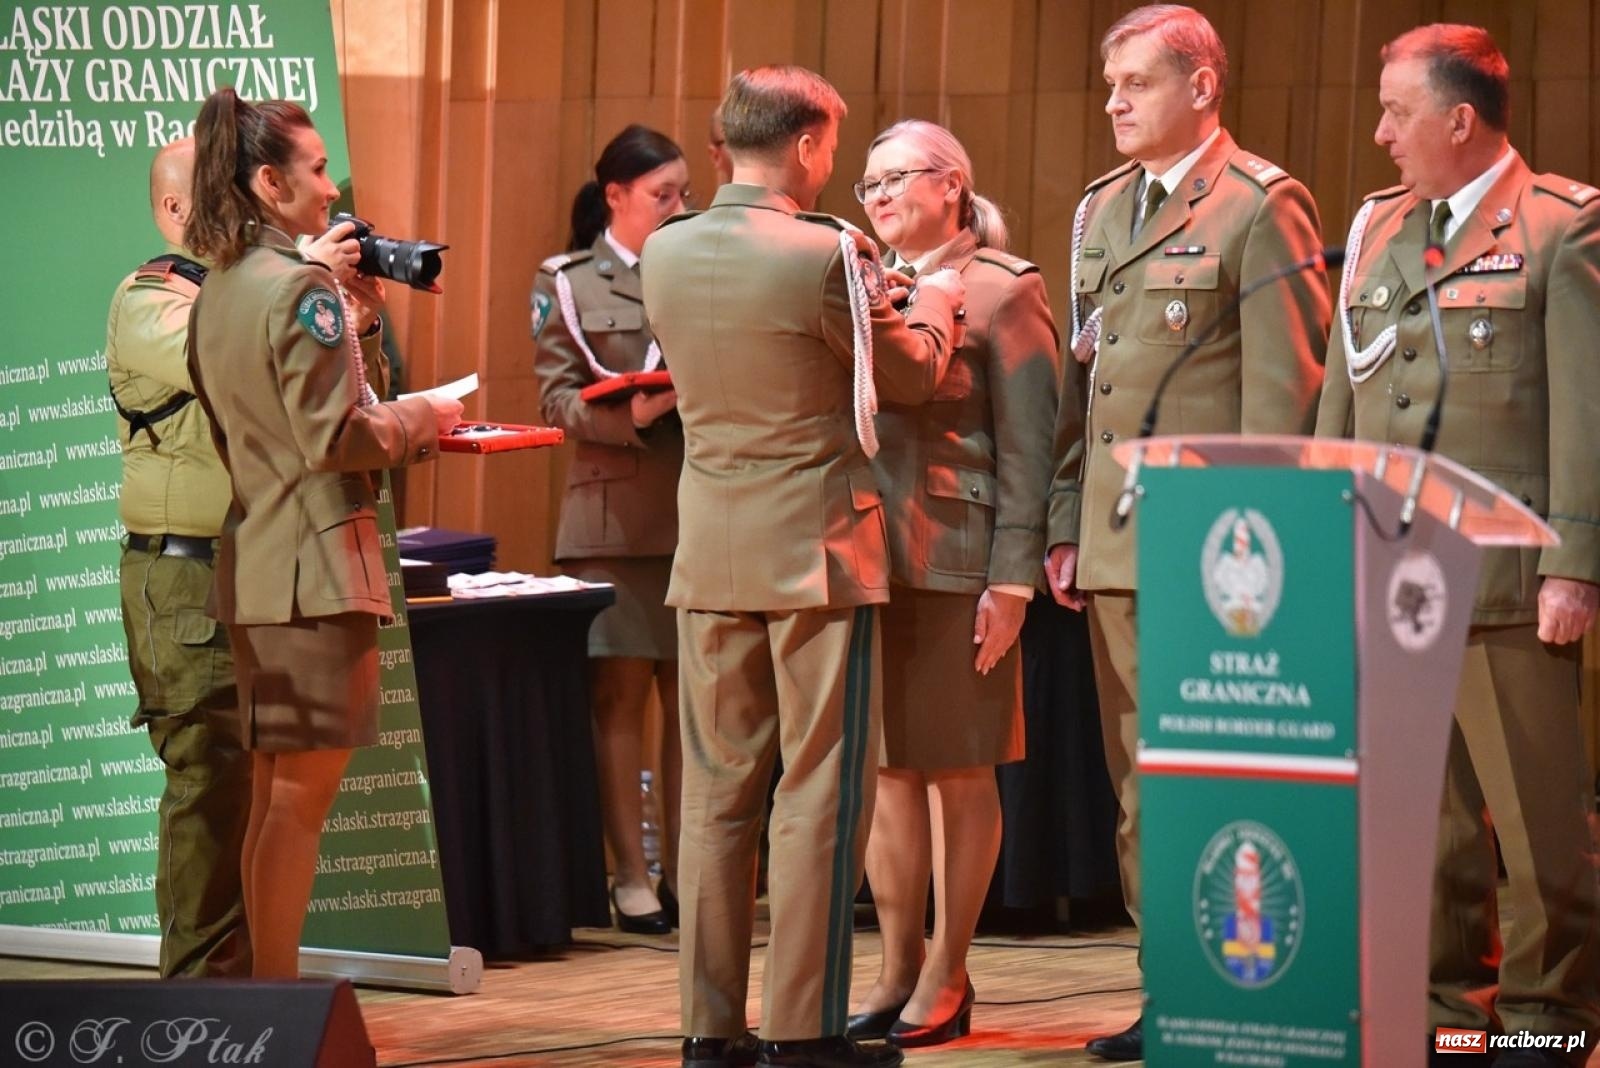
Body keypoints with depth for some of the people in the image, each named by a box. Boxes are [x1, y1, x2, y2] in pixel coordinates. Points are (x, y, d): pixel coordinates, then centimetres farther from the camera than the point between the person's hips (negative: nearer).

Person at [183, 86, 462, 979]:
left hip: (253, 562, 9)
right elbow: (335, 436, -19)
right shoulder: (302, 288, -14)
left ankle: (268, 997, 17)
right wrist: (422, 418, -3)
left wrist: (358, 325, 16)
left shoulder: (218, 293, 13)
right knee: (304, 795, -6)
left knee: (275, 794, 13)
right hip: (318, 565, -9)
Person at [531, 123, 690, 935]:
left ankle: (683, 868, 8)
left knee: (693, 692, 2)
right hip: (614, 511, -3)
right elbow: (556, 397, -2)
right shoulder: (568, 283, 5)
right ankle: (631, 877, 1)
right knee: (620, 693, -3)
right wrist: (630, 415, -18)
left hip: (700, 509, 3)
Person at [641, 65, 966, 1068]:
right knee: (819, 794, 0)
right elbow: (910, 376, -1)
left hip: (710, 556, 6)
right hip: (817, 551, -6)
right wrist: (934, 301, 21)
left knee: (717, 790, 10)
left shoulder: (665, 253, 2)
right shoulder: (824, 256, -15)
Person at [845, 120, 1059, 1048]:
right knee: (886, 769, 7)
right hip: (865, 556, 5)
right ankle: (897, 970, 15)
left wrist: (1013, 580, -11)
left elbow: (1028, 448, -6)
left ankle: (947, 976, 9)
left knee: (960, 772, 1)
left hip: (956, 566, -5)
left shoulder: (1002, 293, -2)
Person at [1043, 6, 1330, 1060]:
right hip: (1116, 540, 8)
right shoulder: (1101, 209, 17)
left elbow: (1284, 387, -11)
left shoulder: (1260, 206, -6)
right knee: (1139, 779, 10)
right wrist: (1066, 525, 14)